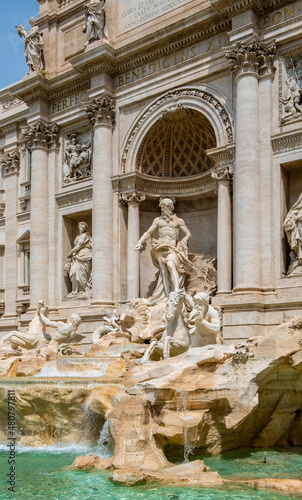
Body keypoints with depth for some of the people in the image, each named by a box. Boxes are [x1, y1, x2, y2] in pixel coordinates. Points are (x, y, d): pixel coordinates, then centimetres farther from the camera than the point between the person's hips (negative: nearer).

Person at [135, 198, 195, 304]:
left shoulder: (178, 221, 18)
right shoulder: (158, 220, 24)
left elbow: (188, 234, 16)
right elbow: (148, 233, 22)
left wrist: (180, 244, 0)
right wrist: (140, 242, 5)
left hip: (172, 248, -2)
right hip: (160, 247, 2)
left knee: (170, 265, -30)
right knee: (164, 270, -16)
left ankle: (176, 291, -41)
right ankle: (168, 296, -22)